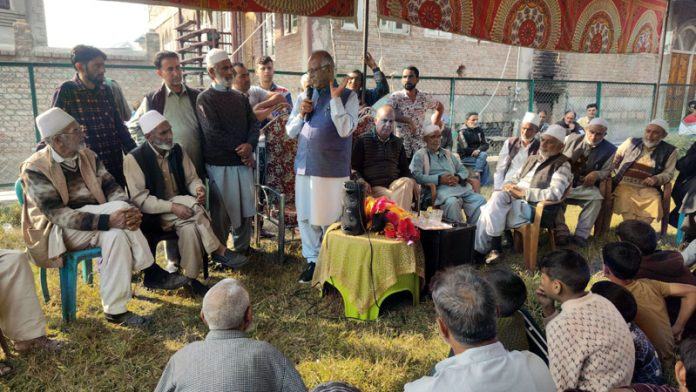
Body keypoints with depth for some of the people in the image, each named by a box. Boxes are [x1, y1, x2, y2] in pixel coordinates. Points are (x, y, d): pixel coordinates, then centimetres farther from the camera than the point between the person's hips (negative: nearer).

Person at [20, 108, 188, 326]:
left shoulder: (88, 156, 3)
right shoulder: (35, 169, -17)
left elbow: (111, 187, -2)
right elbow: (57, 214, -26)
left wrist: (129, 210, -25)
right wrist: (108, 220, -38)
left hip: (93, 224, 6)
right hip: (57, 232, -5)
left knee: (116, 234, -29)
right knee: (118, 208, -28)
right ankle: (151, 272, -20)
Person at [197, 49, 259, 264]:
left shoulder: (240, 97, 14)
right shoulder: (205, 99, -4)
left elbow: (253, 123, 6)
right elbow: (213, 133, -13)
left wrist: (250, 145, -13)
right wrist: (239, 148, -11)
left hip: (244, 161, 5)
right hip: (220, 165, -5)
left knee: (245, 208, 10)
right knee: (221, 211, 3)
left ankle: (242, 249, 24)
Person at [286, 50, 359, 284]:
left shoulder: (348, 96, -4)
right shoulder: (304, 97, 11)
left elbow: (344, 130, -17)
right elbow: (290, 132, 12)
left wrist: (335, 98, -18)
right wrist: (301, 114, -6)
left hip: (332, 170, -5)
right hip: (305, 167, 5)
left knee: (330, 220, 4)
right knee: (306, 218, 10)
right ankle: (312, 261, 25)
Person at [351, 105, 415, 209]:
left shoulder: (398, 143, 20)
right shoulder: (362, 140, 6)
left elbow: (404, 169, 21)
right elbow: (353, 167, 4)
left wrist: (413, 182, -1)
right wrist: (361, 181, -16)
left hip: (394, 184, 4)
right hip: (373, 186, -4)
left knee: (407, 182, -30)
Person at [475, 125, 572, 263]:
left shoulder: (562, 166, -2)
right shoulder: (532, 159, 21)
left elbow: (554, 194, -17)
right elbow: (516, 178, 25)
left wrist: (523, 193, -17)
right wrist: (509, 185, 0)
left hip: (535, 208, -7)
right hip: (513, 200, 7)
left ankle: (480, 249, -17)